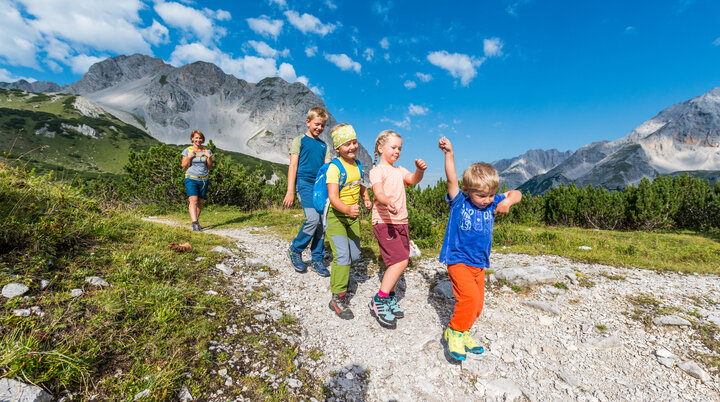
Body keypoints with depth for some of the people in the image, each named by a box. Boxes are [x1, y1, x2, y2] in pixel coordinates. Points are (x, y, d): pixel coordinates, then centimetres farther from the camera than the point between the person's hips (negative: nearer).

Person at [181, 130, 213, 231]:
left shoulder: (207, 151, 10)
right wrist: (189, 157, -10)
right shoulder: (187, 150, 4)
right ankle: (195, 224, -24)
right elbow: (184, 167, 3)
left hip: (204, 180, 3)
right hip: (191, 179, -3)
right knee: (193, 201, -17)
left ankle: (196, 221, 20)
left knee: (200, 202, 5)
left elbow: (210, 167, 9)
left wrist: (209, 157, -5)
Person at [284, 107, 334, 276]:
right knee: (313, 219, -19)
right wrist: (290, 192, -9)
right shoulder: (300, 140, 5)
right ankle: (295, 250, 5)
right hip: (305, 182, -5)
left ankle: (317, 260, 14)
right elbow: (293, 165, -1)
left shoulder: (324, 145, 19)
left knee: (321, 222, 1)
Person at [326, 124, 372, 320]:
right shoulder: (334, 167, -18)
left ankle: (338, 276, 41)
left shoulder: (357, 165, 4)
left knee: (354, 254, 13)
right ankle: (338, 297, 0)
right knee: (342, 256, -13)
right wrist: (347, 209, -45)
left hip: (352, 215, 7)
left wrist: (367, 199, 4)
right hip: (336, 215, -7)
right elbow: (333, 197, -27)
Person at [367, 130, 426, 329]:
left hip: (401, 221, 7)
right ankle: (378, 301, -3)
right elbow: (378, 193, -21)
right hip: (384, 221, -7)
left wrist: (420, 169, -22)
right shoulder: (377, 171, -4)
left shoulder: (399, 170, 18)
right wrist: (388, 202, -43)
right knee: (400, 260, -15)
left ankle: (389, 297, 26)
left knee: (398, 261, 9)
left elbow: (413, 180, -1)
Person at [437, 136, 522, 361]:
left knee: (477, 304, 12)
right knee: (470, 297, -19)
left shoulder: (492, 204, 3)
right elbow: (451, 180, -23)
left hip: (479, 264, 6)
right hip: (459, 261, -6)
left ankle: (464, 333, 33)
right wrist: (449, 153, -33)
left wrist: (508, 201, -14)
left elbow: (516, 194, 9)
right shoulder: (459, 203, -11)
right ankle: (454, 332, 3)